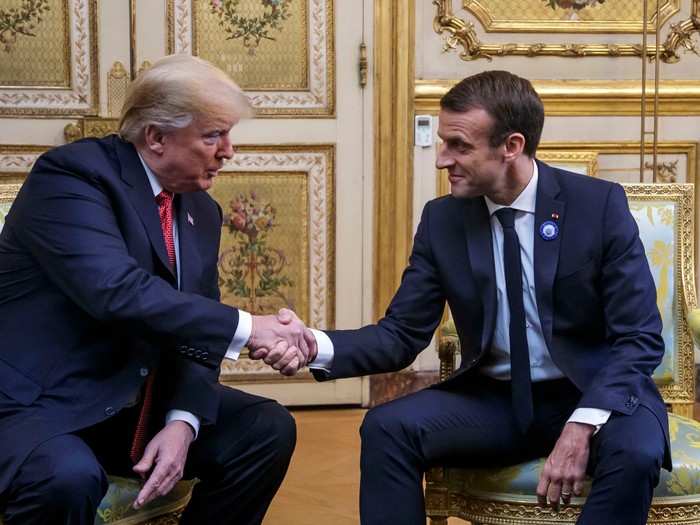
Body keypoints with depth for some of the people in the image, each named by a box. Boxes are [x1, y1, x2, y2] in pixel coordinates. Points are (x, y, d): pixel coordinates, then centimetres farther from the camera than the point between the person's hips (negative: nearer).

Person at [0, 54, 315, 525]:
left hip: (137, 406, 7)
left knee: (267, 429, -4)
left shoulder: (201, 211, 8)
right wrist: (246, 327, -27)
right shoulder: (73, 174, -16)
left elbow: (196, 330, 5)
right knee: (69, 477, -36)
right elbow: (117, 292, -31)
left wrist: (183, 422, -13)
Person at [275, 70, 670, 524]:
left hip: (595, 395, -2)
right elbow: (402, 335, -1)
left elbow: (640, 339, -13)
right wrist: (318, 346, -21)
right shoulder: (442, 219, -2)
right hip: (493, 399, 3)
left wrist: (583, 424, -29)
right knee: (386, 427, -23)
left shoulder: (599, 204, -11)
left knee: (635, 450, -35)